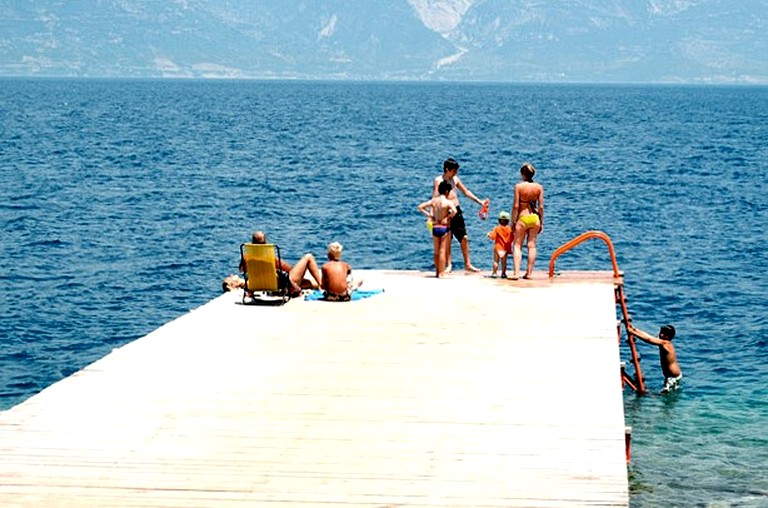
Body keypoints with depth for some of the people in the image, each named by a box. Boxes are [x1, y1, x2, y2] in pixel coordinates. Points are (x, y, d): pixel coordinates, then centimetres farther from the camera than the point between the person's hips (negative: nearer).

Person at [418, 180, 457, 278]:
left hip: (435, 228, 5)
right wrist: (449, 217, -13)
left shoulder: (433, 200, 3)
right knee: (443, 251, 0)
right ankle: (441, 273, -1)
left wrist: (428, 215, 3)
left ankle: (437, 272, 24)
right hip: (445, 228, -5)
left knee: (436, 252, 15)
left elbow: (420, 207, 4)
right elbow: (454, 211, -30)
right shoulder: (448, 202, -12)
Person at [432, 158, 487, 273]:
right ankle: (448, 265, 9)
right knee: (447, 240, -1)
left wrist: (479, 201, 17)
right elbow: (434, 198, -12)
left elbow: (466, 191, 19)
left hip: (456, 211, 5)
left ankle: (467, 264, 10)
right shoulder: (438, 180, -5)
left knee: (464, 238, 3)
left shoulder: (455, 179, 10)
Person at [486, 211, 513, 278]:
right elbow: (511, 239, -4)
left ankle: (494, 273, 1)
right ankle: (503, 273, 6)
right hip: (506, 248, 2)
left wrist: (489, 234, 9)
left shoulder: (496, 228, -7)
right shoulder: (509, 229, -3)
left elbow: (493, 237, -10)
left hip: (498, 247, -2)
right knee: (504, 261, 7)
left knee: (496, 261, 4)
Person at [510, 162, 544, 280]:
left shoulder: (518, 187, -9)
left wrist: (513, 221, -2)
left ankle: (516, 273, -7)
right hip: (535, 218, 3)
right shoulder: (539, 187, 0)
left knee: (517, 246, 3)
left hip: (522, 218, -3)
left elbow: (516, 206, -10)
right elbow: (541, 207, 1)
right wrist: (541, 222, 11)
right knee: (532, 245, 10)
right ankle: (529, 273, 12)